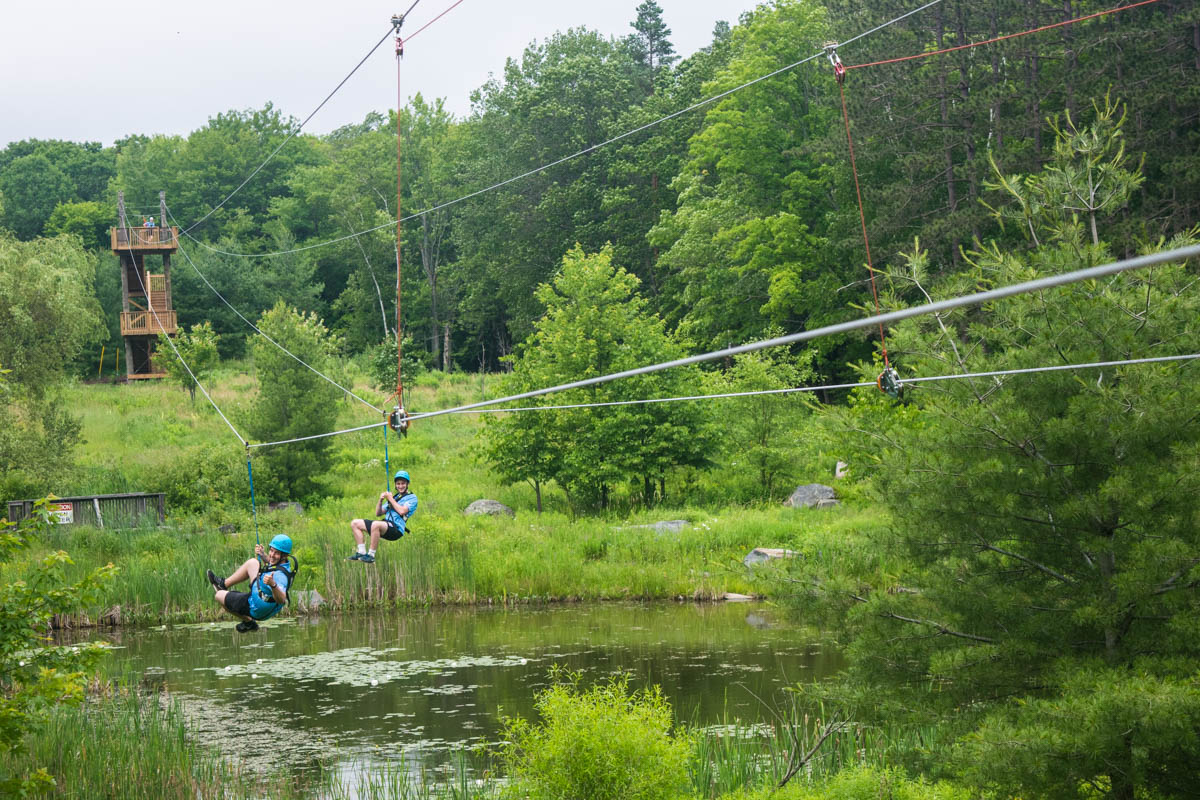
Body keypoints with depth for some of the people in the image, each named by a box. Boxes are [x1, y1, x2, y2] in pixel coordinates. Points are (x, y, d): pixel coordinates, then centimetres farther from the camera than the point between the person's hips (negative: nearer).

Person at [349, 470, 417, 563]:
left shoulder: (412, 497, 4)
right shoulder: (394, 496, 26)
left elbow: (402, 511, -15)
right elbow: (378, 513, 23)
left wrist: (390, 499, -3)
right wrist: (380, 500, 5)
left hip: (397, 528, -8)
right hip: (385, 525, 8)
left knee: (375, 524, -39)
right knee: (355, 523, 4)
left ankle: (371, 555, -31)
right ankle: (361, 553, -6)